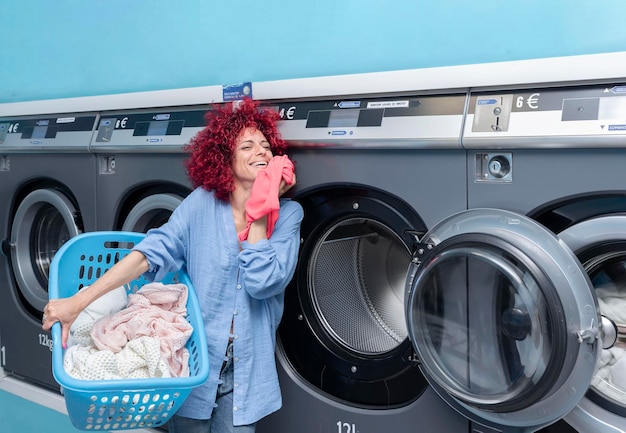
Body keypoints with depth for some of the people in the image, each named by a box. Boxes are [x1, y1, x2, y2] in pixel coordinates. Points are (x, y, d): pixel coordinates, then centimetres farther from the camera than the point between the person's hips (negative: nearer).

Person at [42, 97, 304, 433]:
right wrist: (77, 302, -21)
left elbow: (262, 283, -18)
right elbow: (152, 253, -14)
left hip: (246, 372, 1)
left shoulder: (288, 214, -6)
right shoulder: (204, 203, -7)